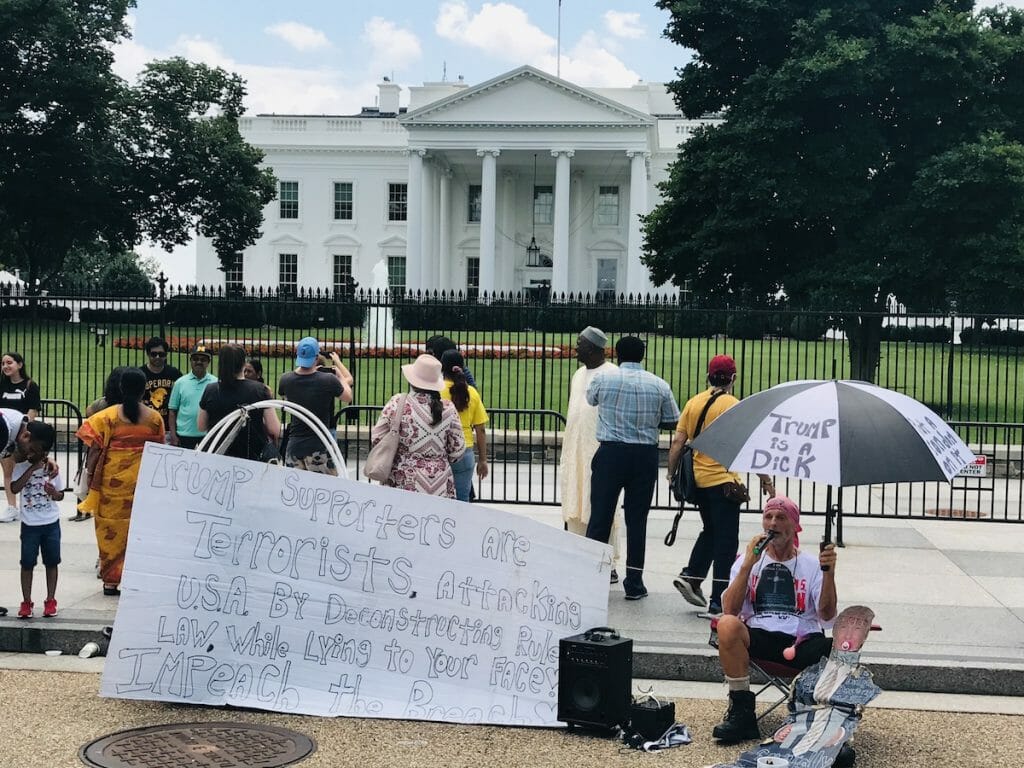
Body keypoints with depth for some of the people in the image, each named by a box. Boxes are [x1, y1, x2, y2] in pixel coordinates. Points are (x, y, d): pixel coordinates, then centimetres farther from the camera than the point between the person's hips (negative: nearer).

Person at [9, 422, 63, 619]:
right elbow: (15, 488, -23)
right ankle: (26, 602, 13)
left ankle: (50, 600, 19)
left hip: (51, 523, 1)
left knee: (51, 562, 8)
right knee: (27, 563, 3)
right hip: (30, 525, -1)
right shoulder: (21, 467, -7)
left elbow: (61, 495, 5)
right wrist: (33, 468, -23)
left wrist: (54, 493, -18)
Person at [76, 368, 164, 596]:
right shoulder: (155, 417, 0)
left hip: (112, 481, -1)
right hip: (143, 482, 1)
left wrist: (90, 476, 4)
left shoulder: (108, 416, -6)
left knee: (111, 528, 8)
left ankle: (110, 580, 12)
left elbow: (95, 450, -7)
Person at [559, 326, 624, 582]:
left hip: (600, 452, -7)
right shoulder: (579, 374, 15)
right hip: (575, 452, 7)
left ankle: (608, 565, 2)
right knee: (575, 509, 8)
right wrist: (565, 453, 18)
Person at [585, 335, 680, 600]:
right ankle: (634, 583, 10)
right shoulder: (659, 385, 0)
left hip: (610, 452, -1)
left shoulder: (603, 379, -2)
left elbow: (591, 399, 18)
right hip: (645, 456, 1)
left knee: (600, 516, 5)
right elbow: (671, 420, 6)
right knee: (637, 519, 7)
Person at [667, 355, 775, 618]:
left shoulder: (693, 403, 3)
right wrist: (765, 480, -6)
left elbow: (678, 442, 4)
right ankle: (718, 603, 1)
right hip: (724, 482, -6)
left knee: (710, 531, 26)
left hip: (698, 478, 6)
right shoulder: (733, 406, -11)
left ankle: (690, 576, 15)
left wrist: (671, 474, 13)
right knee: (726, 541, 1)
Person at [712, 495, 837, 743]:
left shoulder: (811, 565, 11)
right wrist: (748, 565, -11)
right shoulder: (748, 560, 11)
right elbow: (729, 610, -3)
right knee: (727, 625, -32)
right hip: (758, 637, 1)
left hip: (802, 641, 0)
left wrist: (828, 573, -16)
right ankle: (741, 711, -19)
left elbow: (827, 615, -2)